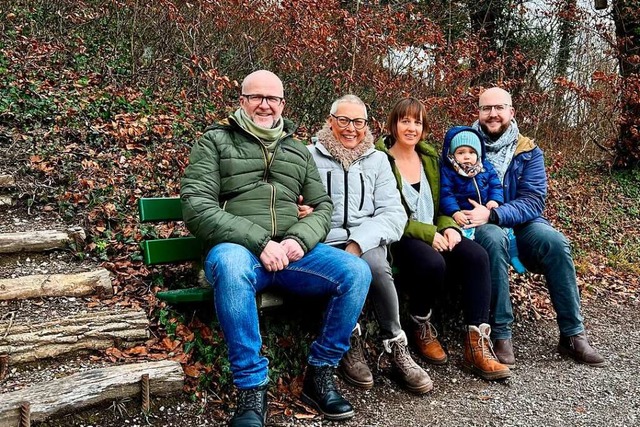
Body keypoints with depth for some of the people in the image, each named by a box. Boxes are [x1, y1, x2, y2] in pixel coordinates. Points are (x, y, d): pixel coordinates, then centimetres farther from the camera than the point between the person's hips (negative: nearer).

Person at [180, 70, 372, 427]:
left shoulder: (299, 151, 22)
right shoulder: (215, 141, 8)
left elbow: (323, 206, 16)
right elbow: (197, 207, -6)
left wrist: (299, 240, -9)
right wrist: (259, 241, -18)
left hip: (294, 251, 4)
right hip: (237, 249, -4)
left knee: (357, 272, -19)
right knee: (231, 266, -39)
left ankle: (320, 375, -3)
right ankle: (252, 389, -24)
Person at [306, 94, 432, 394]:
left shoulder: (377, 160, 15)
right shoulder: (309, 156, 11)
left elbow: (394, 214, 3)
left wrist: (358, 243, -15)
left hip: (367, 243, 1)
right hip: (324, 245, -1)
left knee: (375, 265, -32)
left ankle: (397, 349, -15)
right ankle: (350, 343, -11)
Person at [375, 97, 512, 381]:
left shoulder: (429, 157, 16)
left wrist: (448, 227, -2)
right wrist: (428, 233, -18)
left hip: (434, 234, 6)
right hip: (400, 238, -6)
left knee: (476, 256, -23)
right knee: (432, 263, -37)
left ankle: (476, 347, -23)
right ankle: (421, 327, -5)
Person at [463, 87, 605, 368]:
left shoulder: (528, 152, 2)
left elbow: (534, 201, -10)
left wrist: (493, 215, -27)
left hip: (519, 223, 3)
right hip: (478, 227, -2)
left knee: (555, 242, -27)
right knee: (494, 239, -37)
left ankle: (572, 334, -13)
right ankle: (500, 334, -29)